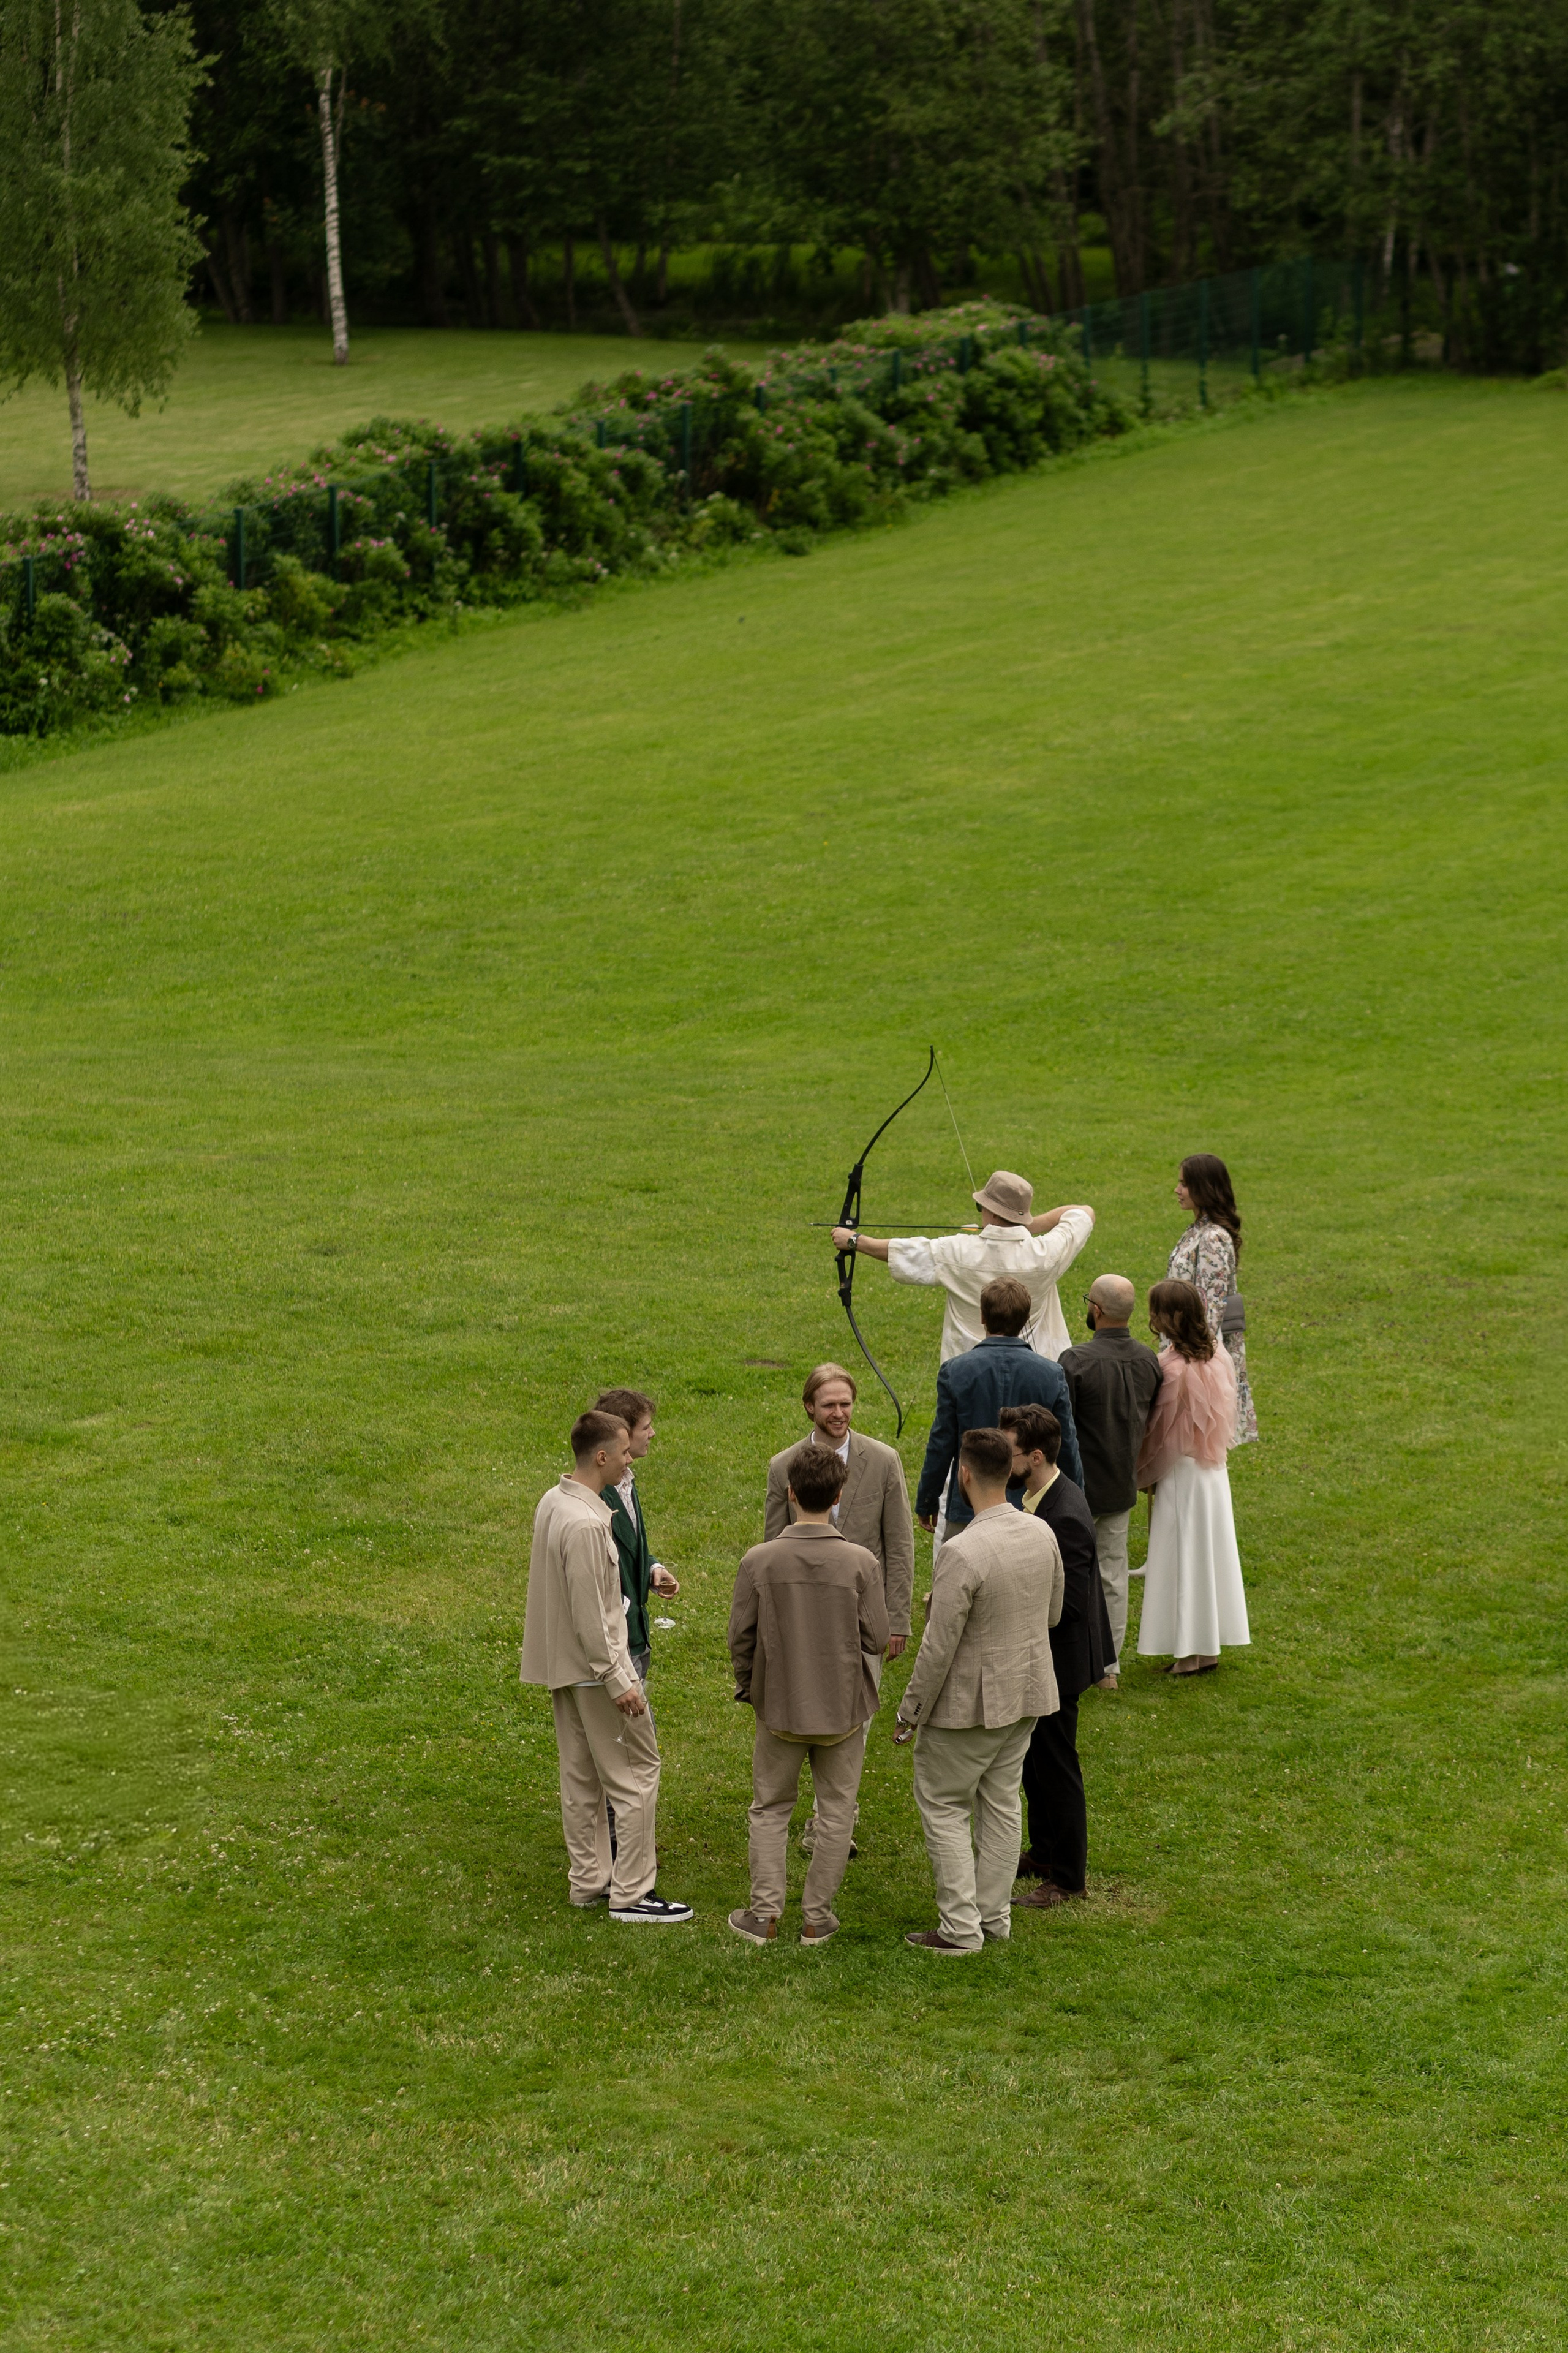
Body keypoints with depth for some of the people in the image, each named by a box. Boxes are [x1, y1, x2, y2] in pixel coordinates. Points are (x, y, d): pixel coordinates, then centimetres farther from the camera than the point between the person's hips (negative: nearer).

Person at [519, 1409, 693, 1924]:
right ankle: (630, 1892, 4)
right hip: (595, 1668, -10)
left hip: (562, 1666, 10)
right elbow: (589, 1617, -25)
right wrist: (618, 1682, -20)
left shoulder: (552, 1504, 4)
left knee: (581, 1779, 17)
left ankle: (589, 1881, 25)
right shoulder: (586, 1525, -26)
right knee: (637, 1775, 0)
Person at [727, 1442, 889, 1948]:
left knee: (770, 1809, 16)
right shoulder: (861, 1563, -16)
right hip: (844, 1707, 0)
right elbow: (876, 1639, -10)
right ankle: (816, 1917, 18)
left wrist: (749, 1685, 13)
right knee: (836, 1812, 14)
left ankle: (765, 1914, 16)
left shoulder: (760, 1560, -14)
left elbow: (741, 1637, -6)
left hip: (780, 1704, 1)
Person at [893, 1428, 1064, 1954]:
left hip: (970, 1703, -7)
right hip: (1027, 1693, 7)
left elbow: (938, 1649, -22)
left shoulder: (961, 1554, -27)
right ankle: (995, 1918, 27)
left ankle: (960, 1927, 9)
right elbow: (1053, 1613, 10)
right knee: (1001, 1802, 18)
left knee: (943, 1805, 8)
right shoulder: (1041, 1533, -4)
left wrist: (910, 1713, -10)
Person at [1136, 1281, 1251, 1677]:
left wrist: (1144, 1475, 0)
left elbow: (1160, 1433, -14)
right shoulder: (1218, 1356, -1)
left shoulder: (1172, 1367, -23)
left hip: (1180, 1474, -7)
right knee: (1209, 1555, 15)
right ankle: (1209, 1649, 23)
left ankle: (1189, 1655, 9)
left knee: (1182, 1559, 3)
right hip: (1214, 1470, 7)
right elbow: (1224, 1420, 7)